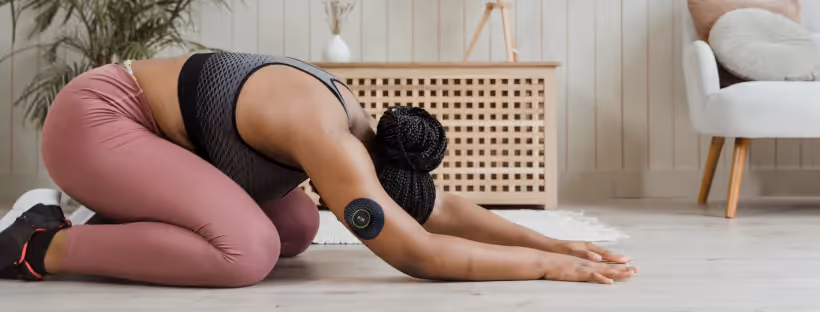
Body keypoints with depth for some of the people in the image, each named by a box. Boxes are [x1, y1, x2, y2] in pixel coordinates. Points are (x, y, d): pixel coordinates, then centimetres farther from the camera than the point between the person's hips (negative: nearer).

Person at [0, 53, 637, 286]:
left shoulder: (355, 122, -1)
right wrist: (548, 265, -27)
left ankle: (113, 226, 12)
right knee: (248, 248, -27)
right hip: (94, 118, -9)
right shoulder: (330, 143, -30)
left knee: (297, 228, 5)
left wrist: (549, 241, -3)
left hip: (144, 123, 9)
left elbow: (444, 208, 4)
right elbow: (420, 254, -34)